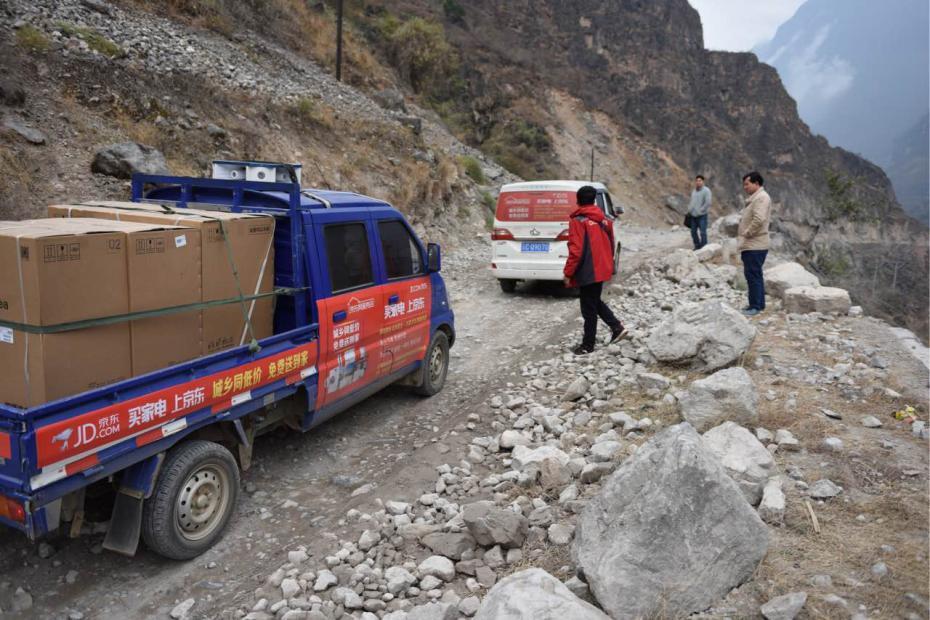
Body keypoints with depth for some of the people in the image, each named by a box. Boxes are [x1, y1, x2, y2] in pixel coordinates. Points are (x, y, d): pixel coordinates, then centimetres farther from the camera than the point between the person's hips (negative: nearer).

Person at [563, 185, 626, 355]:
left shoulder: (577, 221, -15)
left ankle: (588, 345, 12)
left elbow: (576, 251, -20)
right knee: (595, 302, 25)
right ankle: (617, 327, 19)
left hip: (588, 272, -8)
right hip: (602, 270, 8)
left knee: (589, 309, 2)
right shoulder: (604, 220, 7)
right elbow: (611, 245, 15)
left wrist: (568, 273, -11)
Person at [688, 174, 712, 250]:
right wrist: (689, 209, 9)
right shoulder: (694, 191, 14)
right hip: (693, 216, 7)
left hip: (702, 216, -7)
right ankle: (697, 246, 24)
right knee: (693, 231, 11)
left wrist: (701, 210, -15)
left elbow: (708, 203, -15)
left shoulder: (706, 190, -8)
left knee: (703, 232, -8)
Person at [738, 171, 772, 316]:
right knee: (754, 275, 16)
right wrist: (743, 234, 14)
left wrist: (747, 233, -17)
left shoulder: (761, 197, -14)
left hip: (754, 246, -11)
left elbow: (759, 219, -27)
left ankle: (756, 306, -4)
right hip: (750, 245, 11)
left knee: (753, 275, -8)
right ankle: (759, 303, 25)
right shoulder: (754, 197, 19)